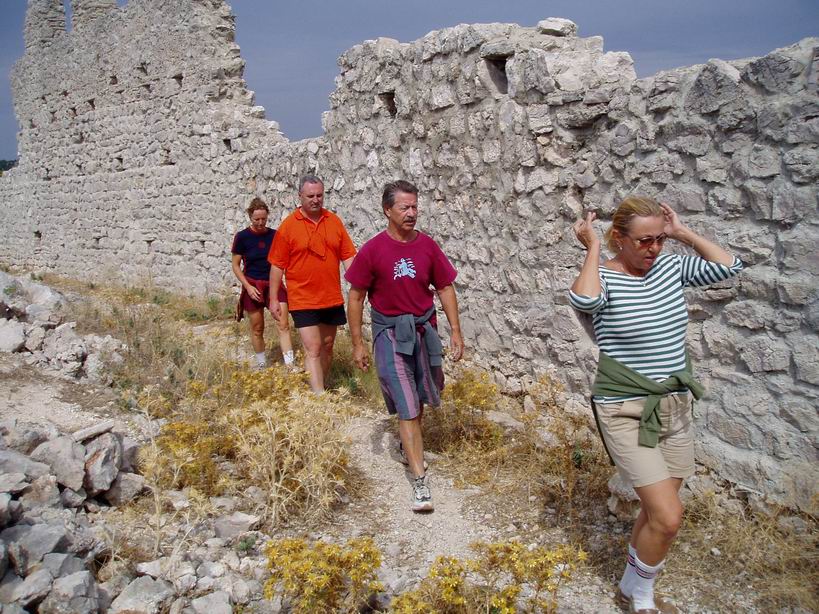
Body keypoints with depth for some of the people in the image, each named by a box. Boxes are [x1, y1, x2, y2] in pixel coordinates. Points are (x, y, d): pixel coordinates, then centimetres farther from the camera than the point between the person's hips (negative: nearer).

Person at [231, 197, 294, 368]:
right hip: (253, 285, -1)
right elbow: (236, 266, -1)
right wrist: (248, 287, -12)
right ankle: (262, 366, 24)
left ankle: (290, 366, -11)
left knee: (283, 324, -10)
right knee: (257, 328, 8)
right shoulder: (242, 237, -5)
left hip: (274, 283, 1)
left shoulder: (274, 235, 0)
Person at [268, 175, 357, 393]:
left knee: (327, 347, 16)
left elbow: (348, 256, 6)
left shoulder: (334, 221, 4)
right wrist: (274, 299, -3)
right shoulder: (288, 225, -5)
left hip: (332, 299, 4)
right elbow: (277, 265, -3)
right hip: (303, 300, -4)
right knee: (313, 350, -9)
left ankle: (321, 388, 33)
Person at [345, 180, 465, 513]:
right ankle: (420, 479, -3)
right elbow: (356, 297, -4)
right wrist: (357, 343, -4)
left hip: (424, 329, 4)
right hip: (390, 332, -4)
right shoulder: (372, 250, -11)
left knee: (418, 399, 19)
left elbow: (445, 288, 5)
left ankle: (407, 447, 47)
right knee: (407, 405, -7)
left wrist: (455, 330, 1)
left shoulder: (427, 245, -2)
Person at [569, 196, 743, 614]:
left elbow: (728, 266, 1)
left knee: (658, 512, 16)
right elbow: (584, 301, -36)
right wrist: (592, 249, -23)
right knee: (668, 517, -10)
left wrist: (683, 233, 0)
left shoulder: (670, 267, 5)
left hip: (675, 408, 6)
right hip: (626, 412, -6)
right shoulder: (604, 278, -13)